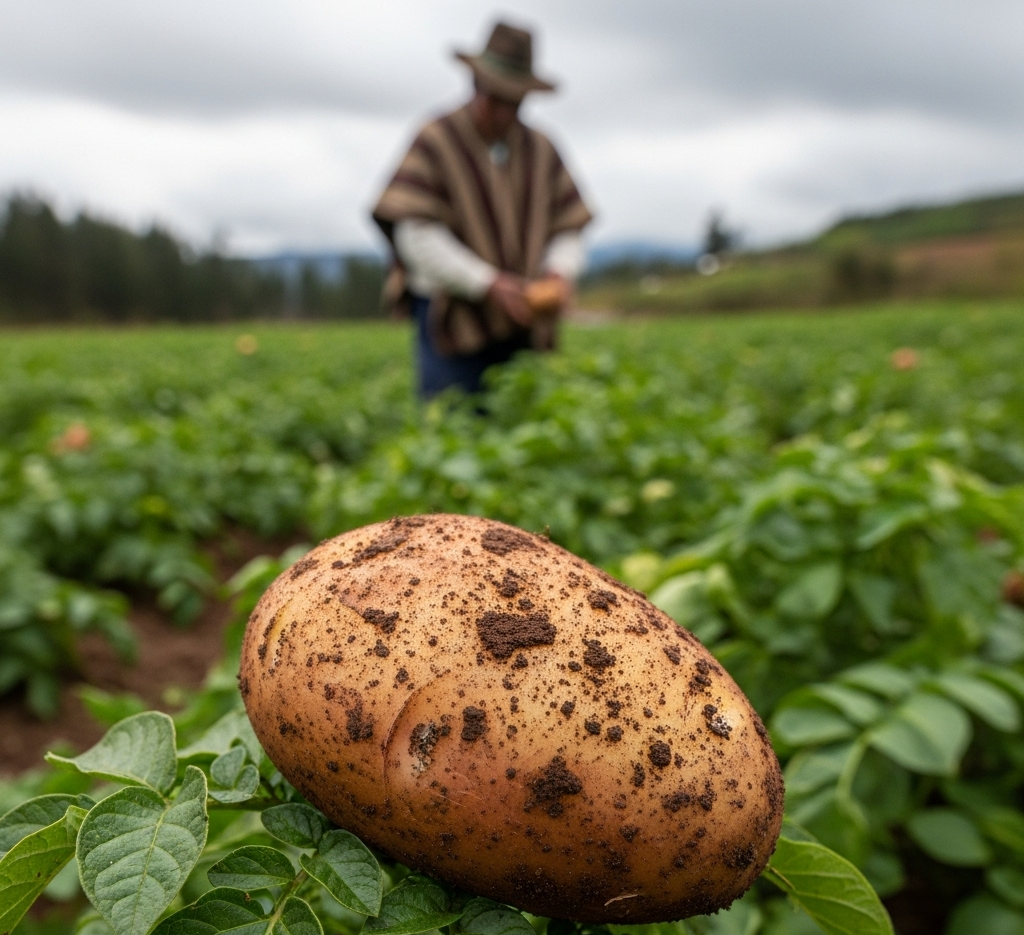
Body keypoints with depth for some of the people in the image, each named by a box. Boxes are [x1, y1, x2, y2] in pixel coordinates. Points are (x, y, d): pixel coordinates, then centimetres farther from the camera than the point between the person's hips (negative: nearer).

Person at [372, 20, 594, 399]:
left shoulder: (540, 150, 11)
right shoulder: (435, 141, -3)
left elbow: (567, 230, 10)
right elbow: (416, 235, -12)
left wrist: (559, 273, -13)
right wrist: (488, 284, -19)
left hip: (521, 322, 4)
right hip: (453, 320, -4)